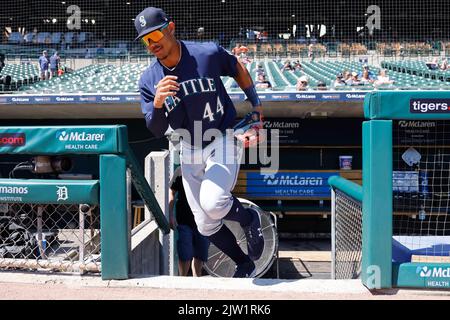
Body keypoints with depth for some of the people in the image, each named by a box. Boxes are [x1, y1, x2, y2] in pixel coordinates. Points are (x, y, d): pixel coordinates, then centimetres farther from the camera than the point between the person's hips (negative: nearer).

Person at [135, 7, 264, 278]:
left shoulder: (209, 53, -15)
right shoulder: (148, 80, -7)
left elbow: (238, 69, 6)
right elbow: (156, 131, -9)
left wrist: (256, 104, 10)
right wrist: (158, 103, -28)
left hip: (224, 139, -4)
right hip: (189, 151, 4)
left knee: (212, 202, -29)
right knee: (206, 226, 8)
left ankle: (249, 219, 5)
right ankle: (245, 264, 32)